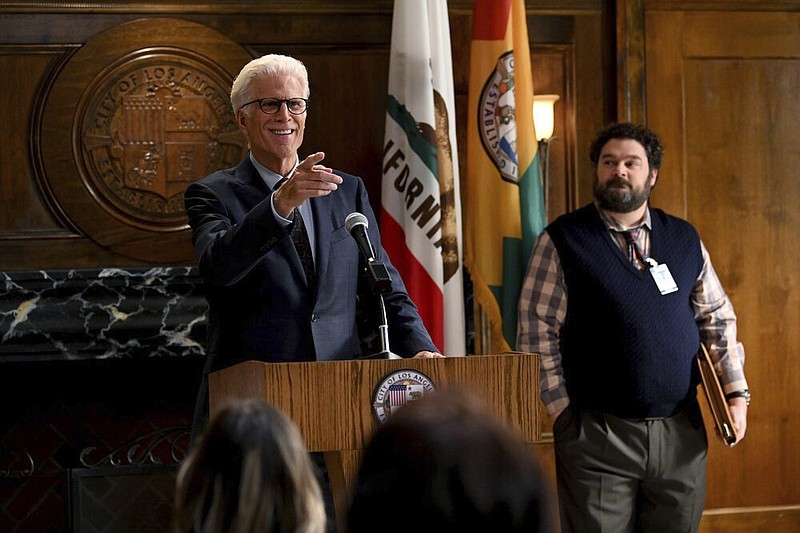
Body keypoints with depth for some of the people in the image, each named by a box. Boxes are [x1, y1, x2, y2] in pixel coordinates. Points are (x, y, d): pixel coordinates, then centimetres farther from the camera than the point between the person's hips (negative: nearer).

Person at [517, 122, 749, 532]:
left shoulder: (685, 239, 11)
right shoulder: (562, 240, -2)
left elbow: (718, 318, 15)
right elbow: (538, 333, -4)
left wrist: (736, 392, 4)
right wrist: (562, 411, -9)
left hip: (681, 433, 4)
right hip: (596, 436, -4)